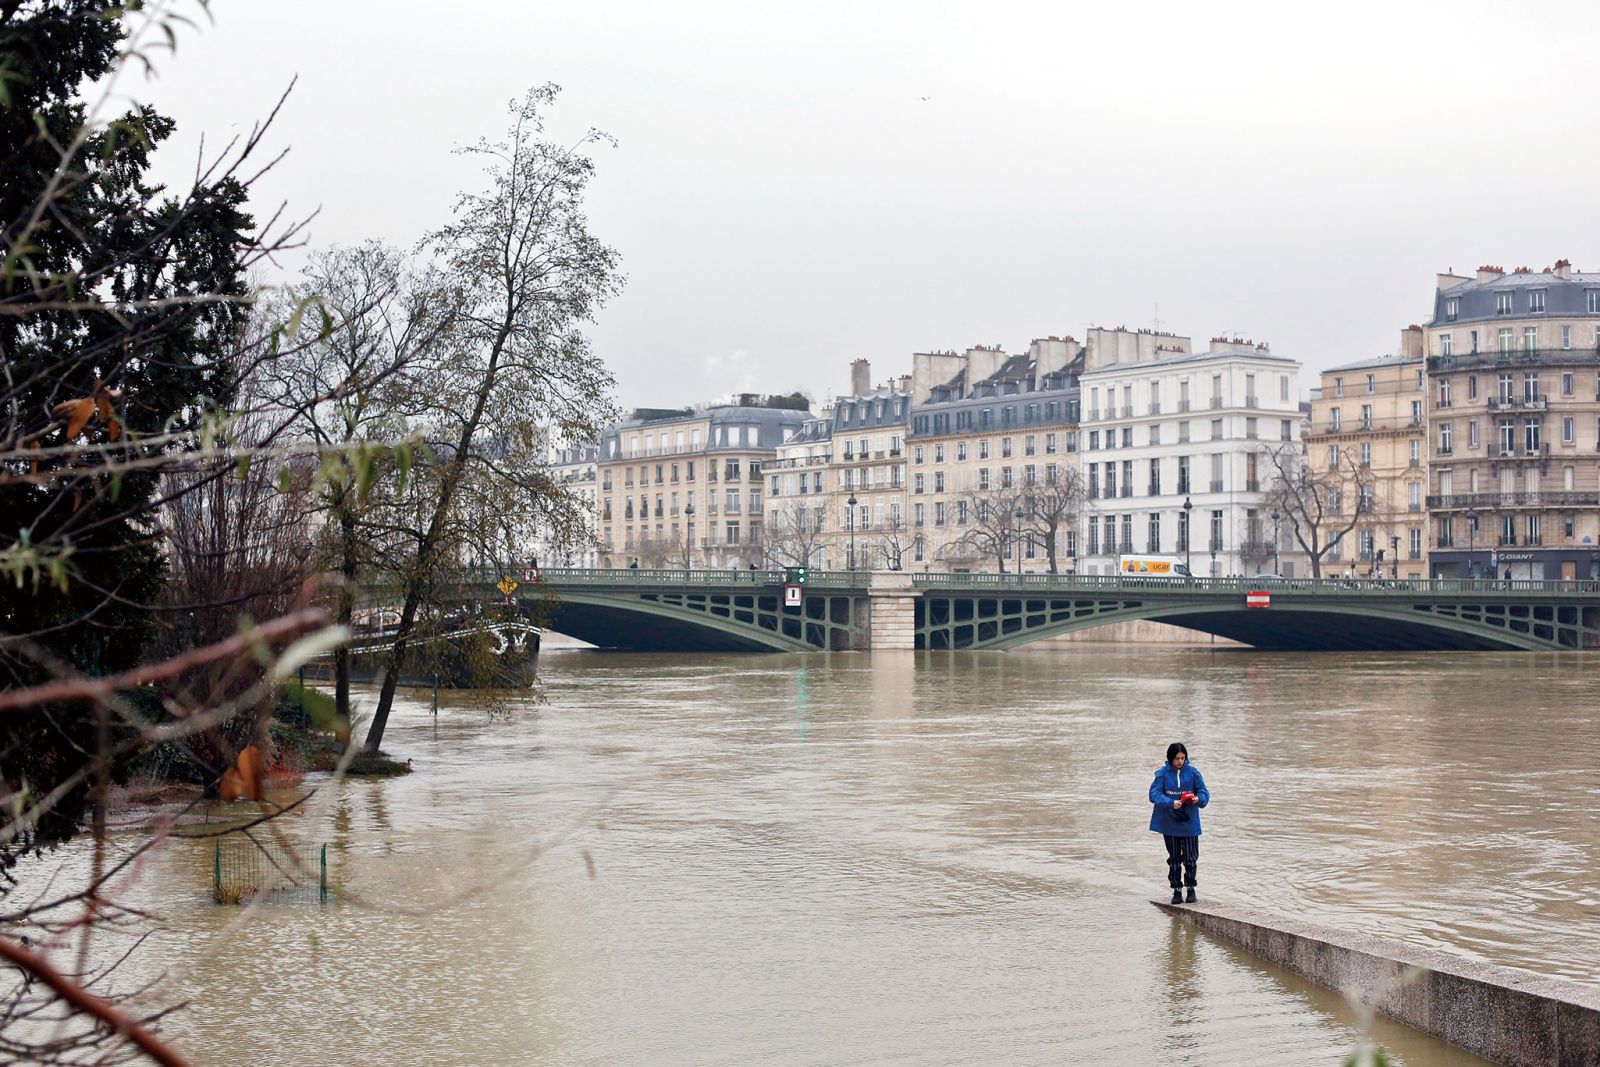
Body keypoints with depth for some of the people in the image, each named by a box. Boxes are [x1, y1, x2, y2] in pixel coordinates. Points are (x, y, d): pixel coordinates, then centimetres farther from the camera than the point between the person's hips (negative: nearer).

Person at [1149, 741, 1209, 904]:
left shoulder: (1193, 773, -2)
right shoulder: (1163, 773, -5)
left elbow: (1204, 792, 0)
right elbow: (1154, 794, -13)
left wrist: (1198, 799, -23)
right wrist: (1171, 803, -29)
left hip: (1189, 822, 0)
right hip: (1169, 822, 0)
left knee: (1191, 858, 1)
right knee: (1174, 858, 9)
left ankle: (1191, 888, 18)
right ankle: (1177, 890, 19)